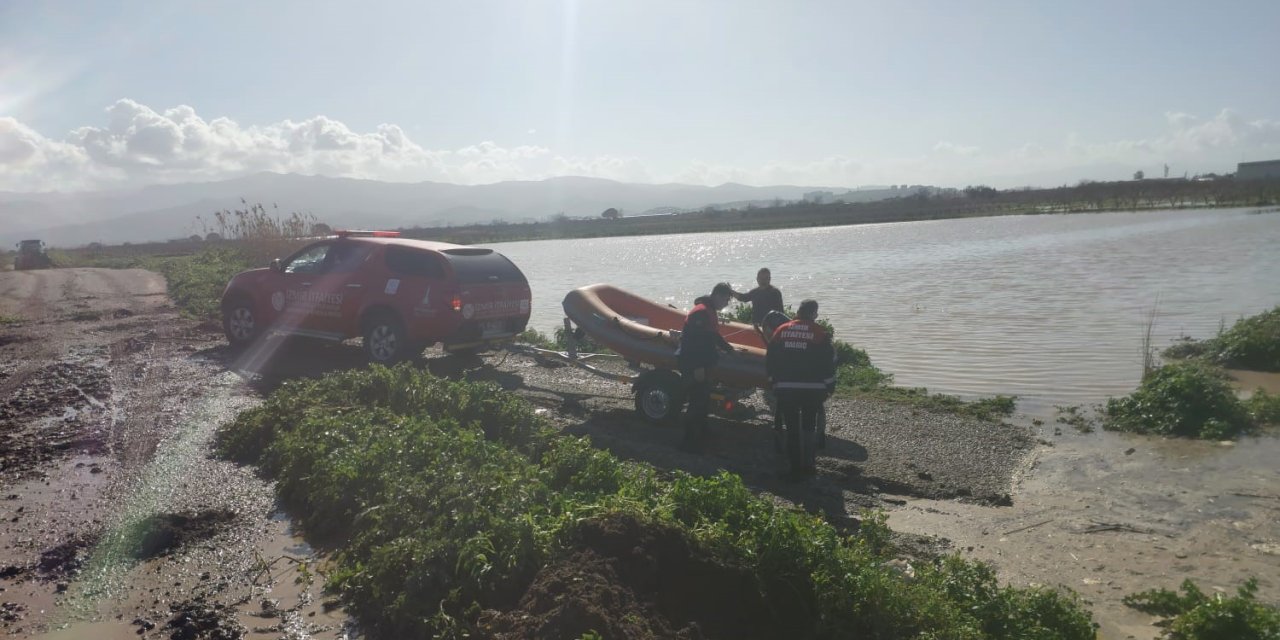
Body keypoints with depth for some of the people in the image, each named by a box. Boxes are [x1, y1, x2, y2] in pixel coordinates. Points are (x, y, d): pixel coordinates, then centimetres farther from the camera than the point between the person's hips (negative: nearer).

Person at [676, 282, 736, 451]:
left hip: (700, 365, 11)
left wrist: (730, 349, 31)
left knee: (703, 401, 18)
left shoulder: (710, 311, 15)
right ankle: (690, 442, -2)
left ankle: (701, 436, 31)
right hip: (692, 365, -11)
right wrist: (698, 367, -26)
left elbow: (713, 336, 29)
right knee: (697, 402, -8)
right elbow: (695, 339, -25)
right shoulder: (701, 312, -19)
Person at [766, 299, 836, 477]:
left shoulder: (781, 331, 5)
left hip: (785, 388, 2)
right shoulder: (820, 333, -2)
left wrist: (774, 382, 19)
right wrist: (829, 387, 6)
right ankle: (807, 465, 12)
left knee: (792, 427, 10)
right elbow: (829, 362, -2)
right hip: (812, 389, -1)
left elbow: (769, 359, 9)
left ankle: (795, 466, 13)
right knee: (809, 426, 13)